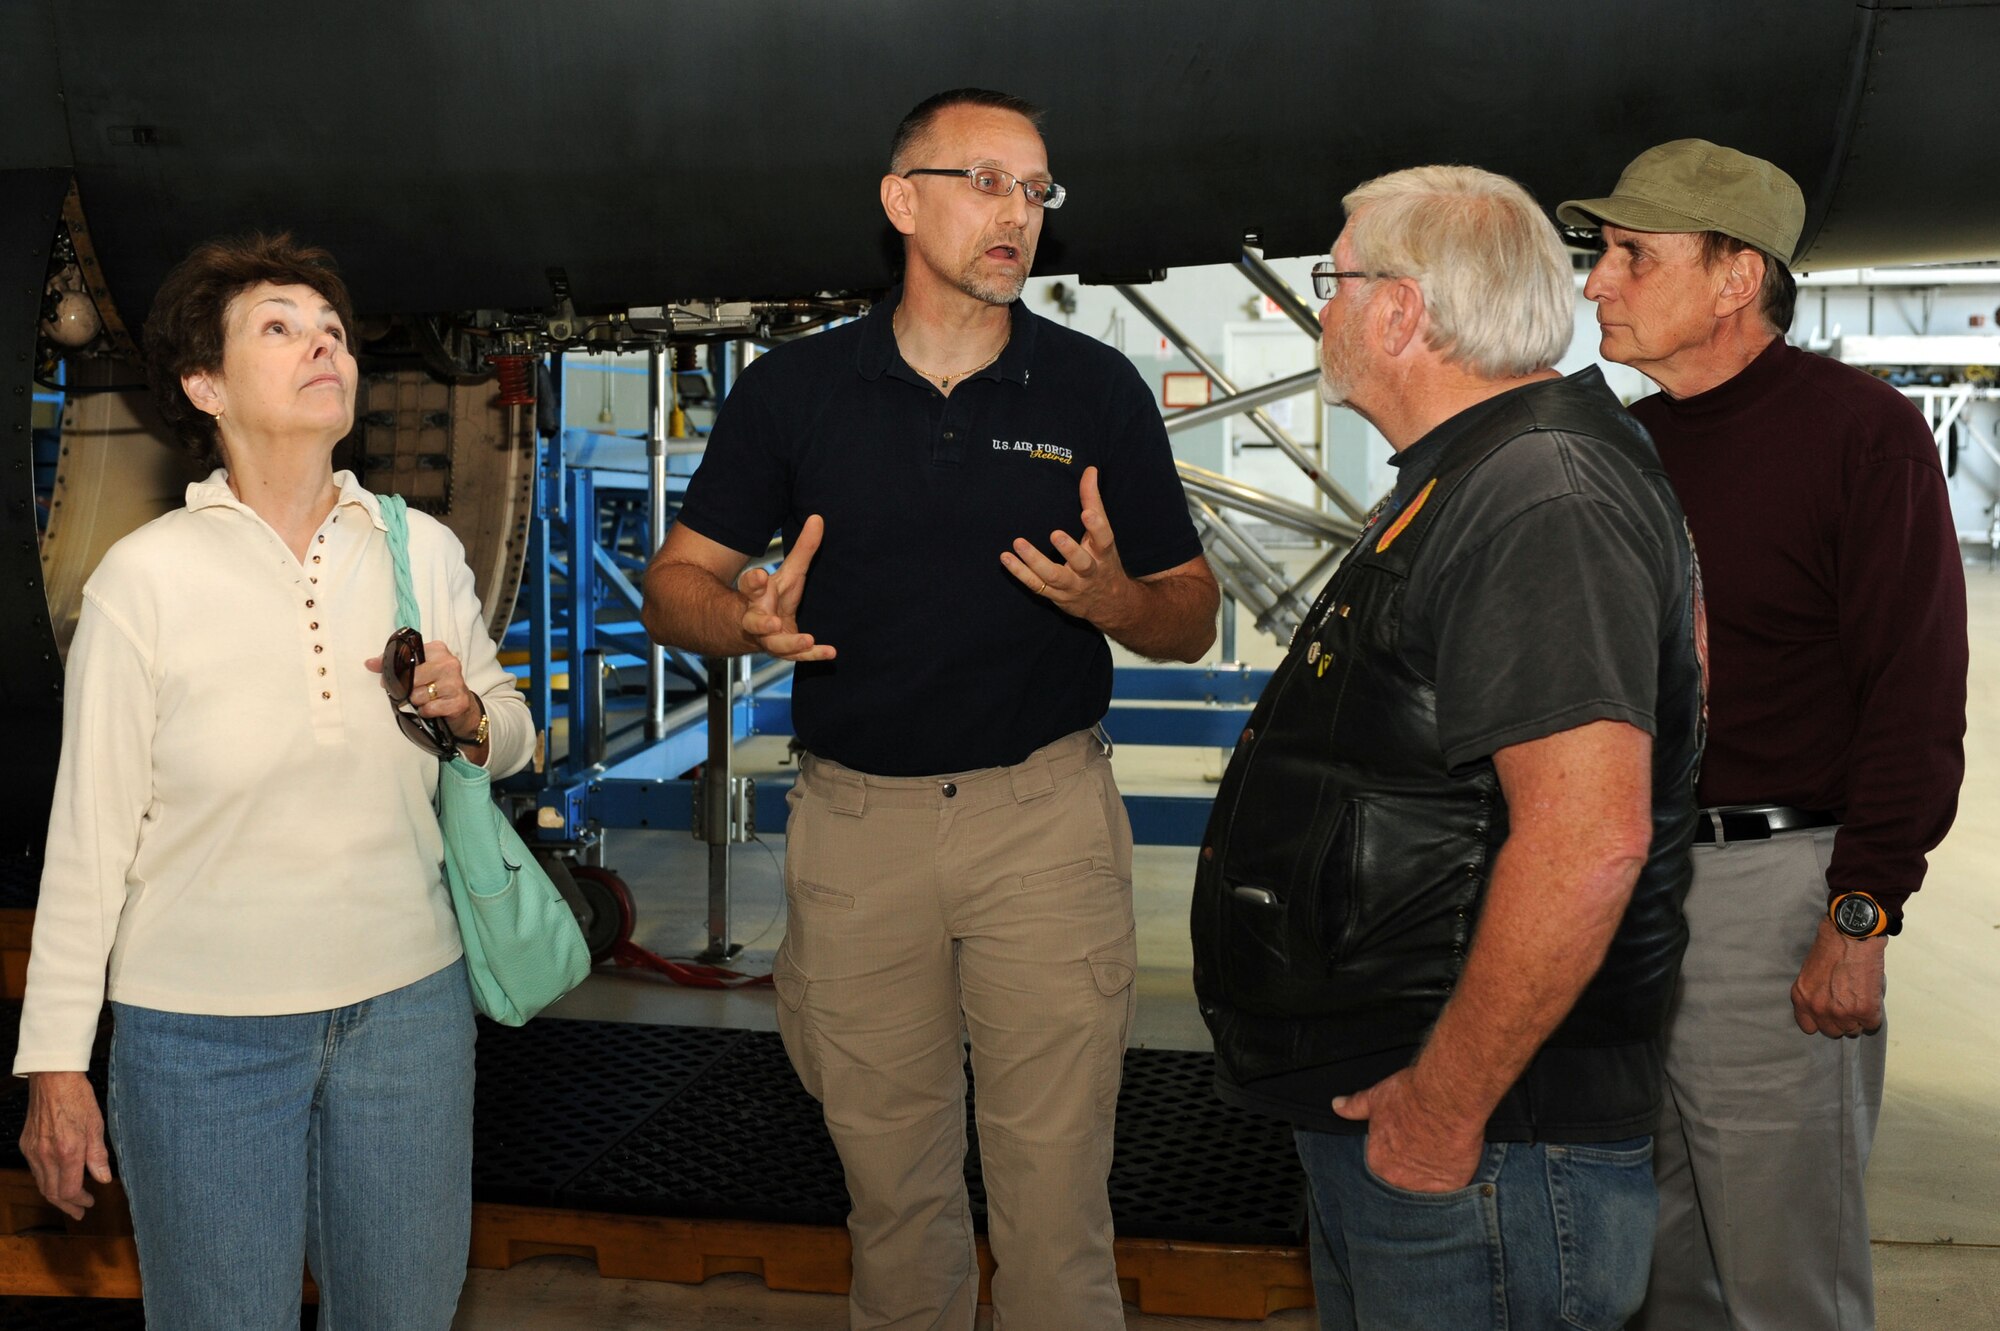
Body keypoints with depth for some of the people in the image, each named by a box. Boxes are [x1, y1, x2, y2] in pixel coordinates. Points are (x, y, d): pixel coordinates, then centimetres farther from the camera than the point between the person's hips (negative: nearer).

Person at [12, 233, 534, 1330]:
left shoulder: (423, 549, 1)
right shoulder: (147, 574, -9)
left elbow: (513, 738, 14)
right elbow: (90, 830, -6)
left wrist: (471, 716, -10)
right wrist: (54, 1061, -4)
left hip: (408, 1002, 3)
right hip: (202, 1030, -3)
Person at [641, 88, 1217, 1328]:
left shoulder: (1098, 389, 2)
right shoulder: (793, 389, 3)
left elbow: (1192, 620, 5)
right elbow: (675, 583, 6)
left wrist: (1114, 599, -18)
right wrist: (745, 618, -17)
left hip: (1047, 816, -1)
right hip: (856, 817, 1)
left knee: (1054, 1175, 1)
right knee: (891, 1177, 14)